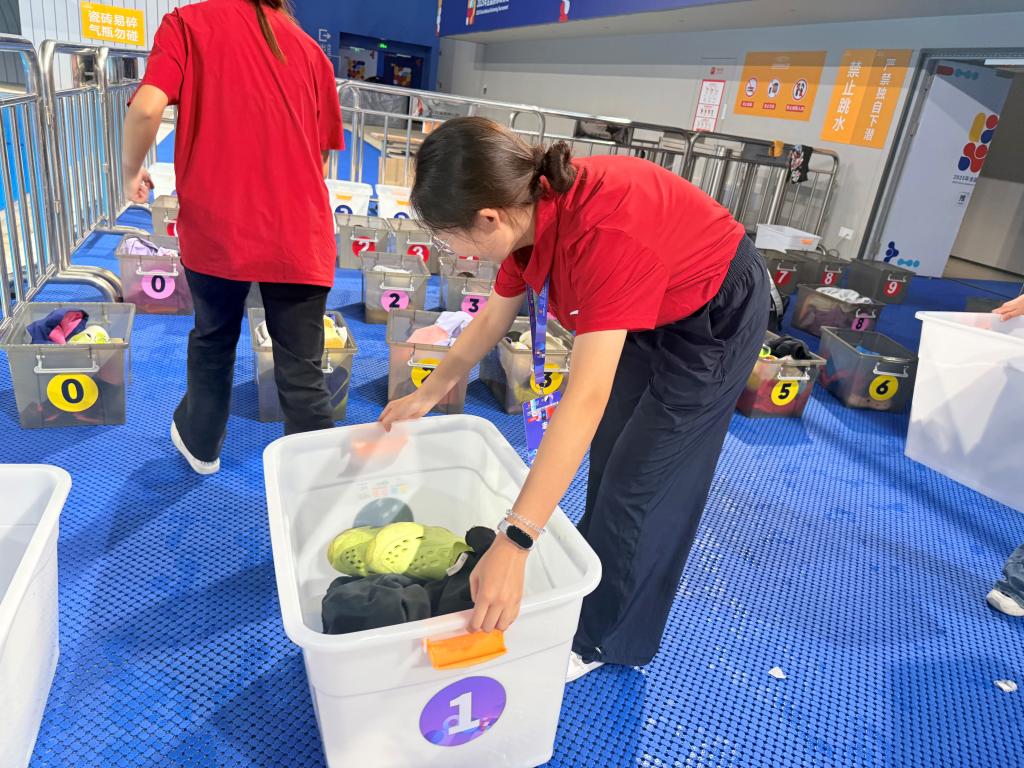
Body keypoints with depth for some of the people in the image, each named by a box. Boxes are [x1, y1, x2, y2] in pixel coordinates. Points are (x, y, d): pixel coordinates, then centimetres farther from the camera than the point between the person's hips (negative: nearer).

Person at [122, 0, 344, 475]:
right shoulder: (307, 47, 13)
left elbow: (147, 108, -13)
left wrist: (132, 171, 5)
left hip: (217, 226, -1)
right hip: (298, 234, 1)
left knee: (212, 341, 23)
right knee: (302, 372, 3)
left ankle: (200, 444, 44)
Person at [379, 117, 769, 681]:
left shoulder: (604, 234, -40)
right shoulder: (530, 210, -15)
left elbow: (587, 398, -45)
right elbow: (492, 319, 1)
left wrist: (513, 543, -46)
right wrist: (427, 394, 10)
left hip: (716, 316, -8)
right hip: (650, 313, 8)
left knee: (641, 481, -2)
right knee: (608, 459, 15)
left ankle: (606, 638, 18)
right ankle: (589, 584, 35)